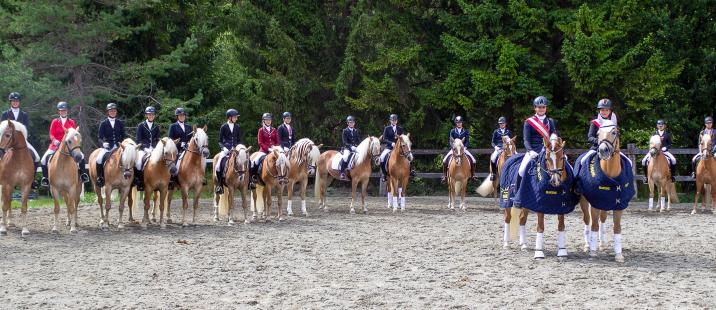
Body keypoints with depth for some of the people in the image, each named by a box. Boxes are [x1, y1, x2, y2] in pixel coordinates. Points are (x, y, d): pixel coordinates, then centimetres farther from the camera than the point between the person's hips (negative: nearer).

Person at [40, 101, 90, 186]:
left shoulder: (71, 122, 8)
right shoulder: (55, 121, 5)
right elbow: (51, 134, -1)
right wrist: (55, 141, -20)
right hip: (56, 145, 0)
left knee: (81, 157, -17)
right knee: (44, 159, -16)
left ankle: (83, 175, -2)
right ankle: (45, 178, -2)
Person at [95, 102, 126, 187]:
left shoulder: (120, 123, 12)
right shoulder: (103, 123, 5)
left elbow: (124, 136, 13)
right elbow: (99, 137, 2)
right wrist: (103, 143, -18)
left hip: (118, 146, 2)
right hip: (107, 147, -2)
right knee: (99, 159, -26)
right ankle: (99, 177, -12)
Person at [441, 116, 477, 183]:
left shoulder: (465, 132, 6)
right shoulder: (452, 131, 5)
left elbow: (467, 141, 1)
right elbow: (450, 141, 0)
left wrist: (464, 148, -17)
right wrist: (453, 148, -16)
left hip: (463, 149, 0)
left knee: (472, 160, -19)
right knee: (445, 160, -22)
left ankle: (472, 175, -2)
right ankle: (444, 175, -7)